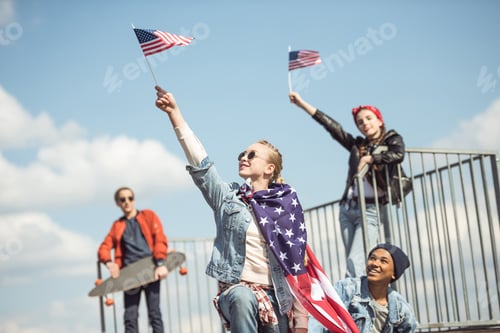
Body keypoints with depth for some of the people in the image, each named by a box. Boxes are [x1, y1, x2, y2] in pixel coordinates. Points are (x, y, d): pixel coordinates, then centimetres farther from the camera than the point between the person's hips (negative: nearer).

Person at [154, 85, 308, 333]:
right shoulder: (228, 197, 6)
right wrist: (174, 113, -16)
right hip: (237, 292, -2)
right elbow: (199, 162, -7)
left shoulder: (285, 207, 5)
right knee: (242, 297, -35)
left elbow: (296, 266, 5)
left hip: (275, 297, 2)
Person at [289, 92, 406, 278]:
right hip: (348, 208, 5)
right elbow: (331, 126, 15)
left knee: (355, 264, -19)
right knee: (354, 264, -1)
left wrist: (368, 159, -12)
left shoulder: (392, 140, 8)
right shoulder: (357, 145, 17)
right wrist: (302, 104, 12)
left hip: (371, 209, -5)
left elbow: (398, 154, -15)